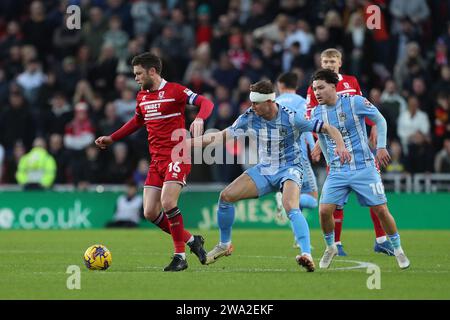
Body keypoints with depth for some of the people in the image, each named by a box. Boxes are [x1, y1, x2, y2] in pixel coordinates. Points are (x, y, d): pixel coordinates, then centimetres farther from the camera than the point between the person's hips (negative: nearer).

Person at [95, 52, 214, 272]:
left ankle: (180, 256, -10)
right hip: (156, 160, 8)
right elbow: (137, 121, 32)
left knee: (167, 202, -23)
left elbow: (206, 103, -16)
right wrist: (112, 138, 32)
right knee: (150, 213, -2)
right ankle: (192, 241, 15)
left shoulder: (175, 91, -8)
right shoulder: (142, 96, 14)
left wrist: (199, 119, -36)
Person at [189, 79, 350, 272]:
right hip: (264, 169, 5)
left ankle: (307, 254, -41)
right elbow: (223, 135, 2)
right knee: (226, 196, -5)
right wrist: (190, 142, -3)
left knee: (291, 208, -33)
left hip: (289, 168, -5)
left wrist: (340, 146, -36)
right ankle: (224, 245, 14)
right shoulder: (249, 118, -9)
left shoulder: (291, 118, -20)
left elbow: (329, 129, -17)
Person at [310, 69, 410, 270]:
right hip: (337, 172, 3)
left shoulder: (355, 102, -10)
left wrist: (381, 147, -4)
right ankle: (330, 247, 15)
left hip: (364, 168, -3)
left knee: (381, 210, -5)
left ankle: (398, 249, 15)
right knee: (324, 210, -11)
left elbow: (380, 120, 2)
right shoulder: (316, 113, 1)